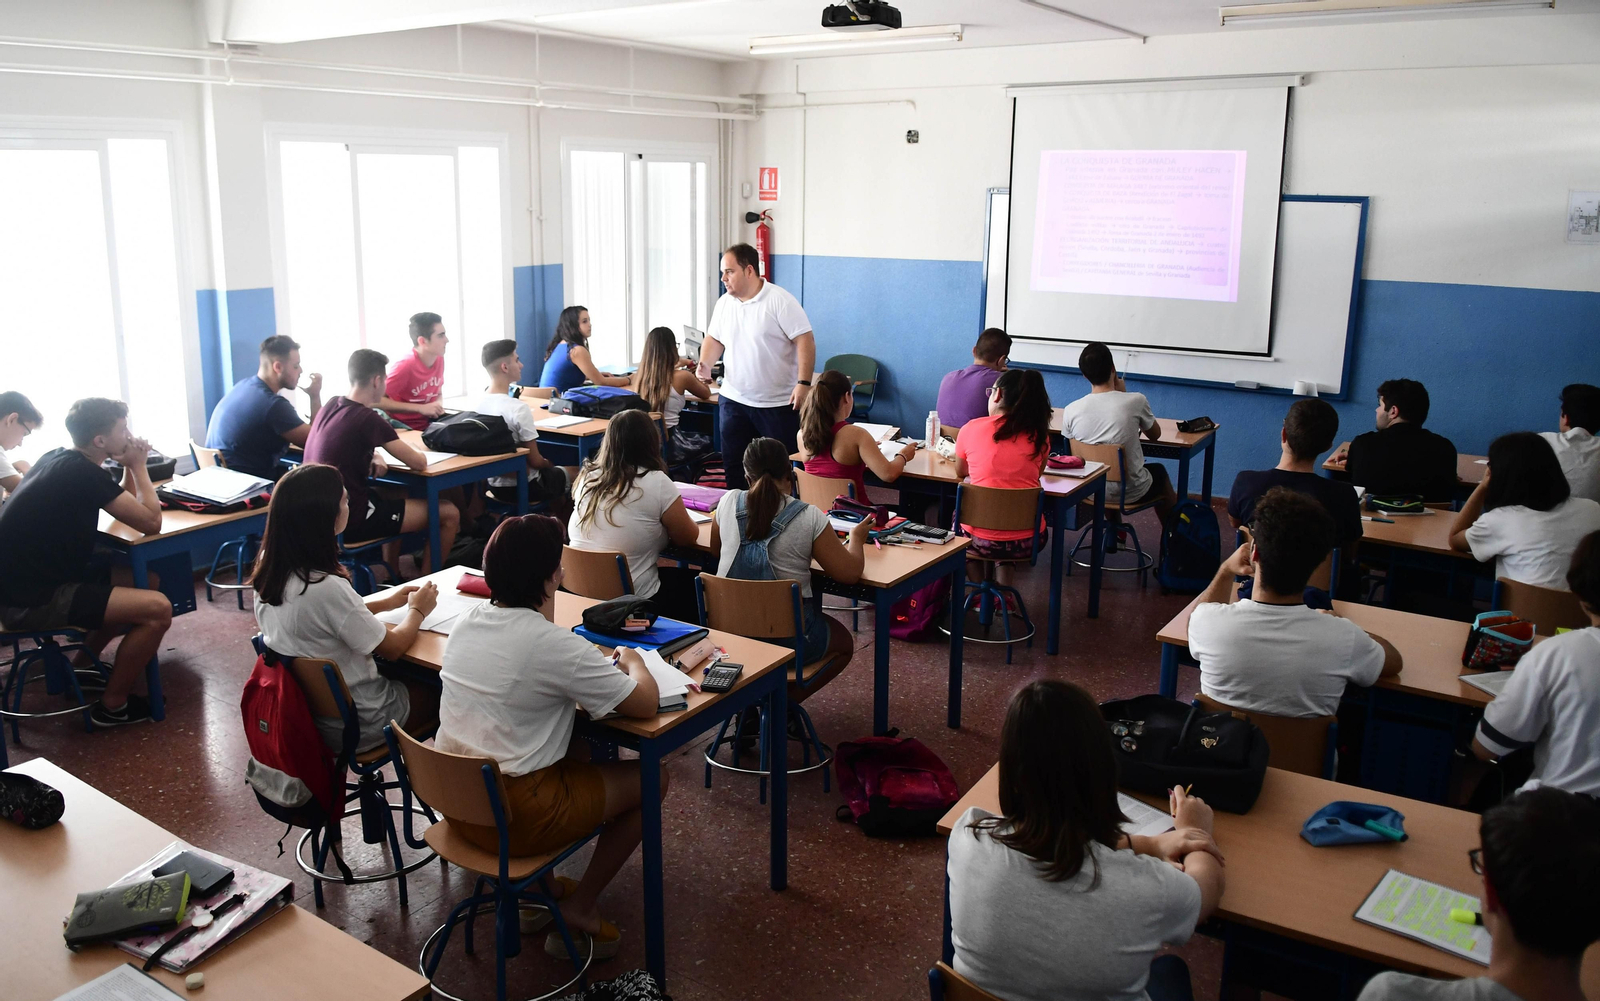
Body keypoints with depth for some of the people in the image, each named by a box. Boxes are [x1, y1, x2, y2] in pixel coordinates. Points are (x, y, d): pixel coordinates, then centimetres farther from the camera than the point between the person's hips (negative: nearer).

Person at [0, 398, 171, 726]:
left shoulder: (61, 459, 10)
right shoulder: (83, 473, -20)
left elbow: (123, 507, 21)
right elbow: (150, 522, -16)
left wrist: (130, 467, 4)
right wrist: (138, 466, -5)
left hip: (27, 581, 10)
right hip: (30, 599, -10)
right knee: (158, 608, -19)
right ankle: (112, 705, -2)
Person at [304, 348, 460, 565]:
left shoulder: (330, 406, 5)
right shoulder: (369, 419, -19)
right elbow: (419, 463, -14)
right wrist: (412, 451, 9)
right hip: (351, 519, -9)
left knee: (397, 496, 35)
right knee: (449, 514, -1)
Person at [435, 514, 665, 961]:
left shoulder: (466, 619, 0)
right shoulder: (555, 644, -21)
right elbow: (646, 704, -15)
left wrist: (598, 665, 12)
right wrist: (633, 663, 6)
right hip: (511, 820, -7)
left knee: (579, 748, 27)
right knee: (650, 777, 7)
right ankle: (578, 911, 13)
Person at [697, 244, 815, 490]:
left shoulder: (780, 301, -12)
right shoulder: (724, 303, 7)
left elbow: (805, 341, -15)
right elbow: (714, 339, 17)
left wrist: (804, 383, -22)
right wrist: (706, 364, -3)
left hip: (778, 403, -5)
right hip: (734, 401, 6)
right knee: (732, 465, 8)